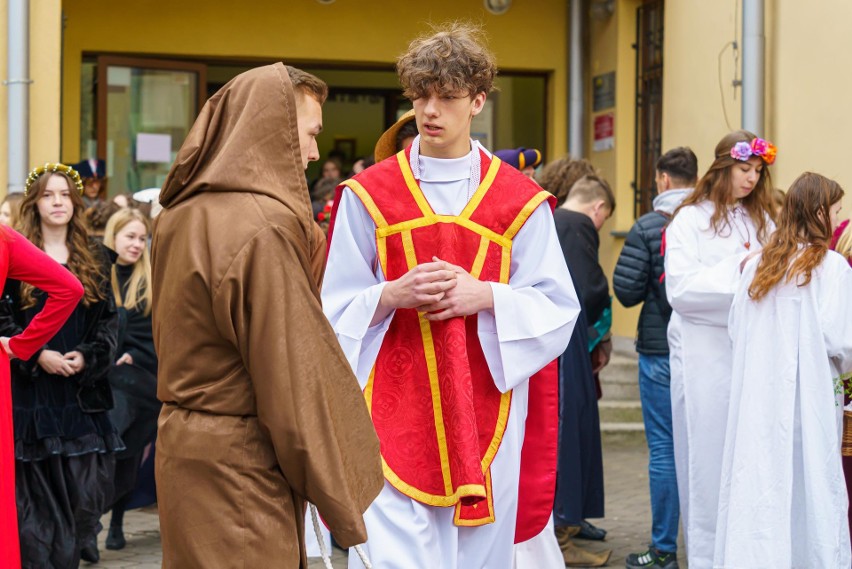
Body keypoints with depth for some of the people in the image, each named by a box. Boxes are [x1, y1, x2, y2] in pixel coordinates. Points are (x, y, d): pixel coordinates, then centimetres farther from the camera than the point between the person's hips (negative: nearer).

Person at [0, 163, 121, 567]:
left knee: (84, 487, -1)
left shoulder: (94, 258, 12)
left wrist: (87, 356, -8)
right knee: (36, 488, -2)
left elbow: (108, 319, 9)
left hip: (82, 391, 2)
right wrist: (36, 355, -14)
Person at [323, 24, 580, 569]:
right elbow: (337, 308, 5)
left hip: (485, 408, 1)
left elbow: (557, 308, 3)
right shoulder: (368, 195, 3)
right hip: (393, 410, -1)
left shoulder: (520, 200, 4)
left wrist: (485, 295, -13)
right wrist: (394, 294, -14)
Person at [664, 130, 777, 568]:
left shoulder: (761, 220, 12)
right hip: (705, 354, -4)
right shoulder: (690, 220, -1)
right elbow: (680, 290, -11)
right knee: (709, 455, 0)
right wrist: (737, 270, -17)